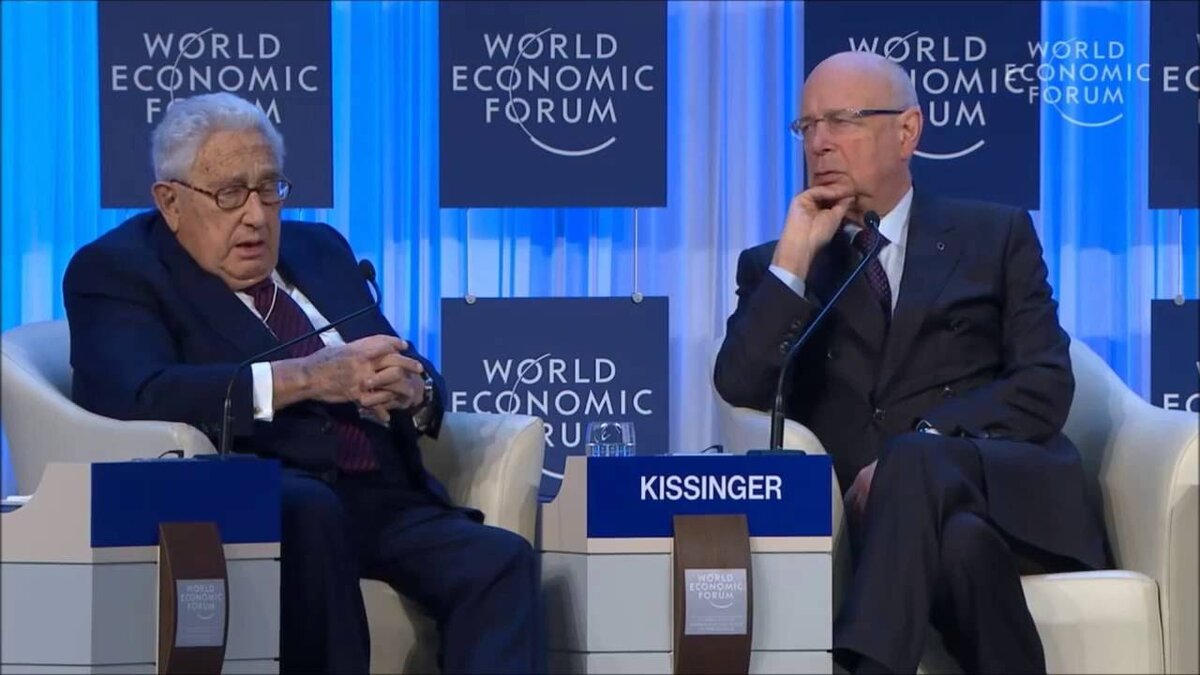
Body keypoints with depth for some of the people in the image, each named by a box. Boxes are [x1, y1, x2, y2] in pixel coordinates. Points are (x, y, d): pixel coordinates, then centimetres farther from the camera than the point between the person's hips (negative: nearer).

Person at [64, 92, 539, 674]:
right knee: (308, 507, -38)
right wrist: (305, 378, -21)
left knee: (500, 560, -22)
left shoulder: (320, 249, 24)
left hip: (386, 504, 6)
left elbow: (420, 384, 20)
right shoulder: (116, 271, 4)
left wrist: (409, 390, -6)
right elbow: (136, 396, -16)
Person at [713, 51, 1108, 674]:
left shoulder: (995, 236, 16)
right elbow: (740, 394, 1)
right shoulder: (775, 267, 19)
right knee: (961, 539, -38)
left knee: (916, 463, -37)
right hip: (885, 512, 0)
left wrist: (918, 449, -13)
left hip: (1016, 493, 0)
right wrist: (794, 257, -4)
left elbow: (1045, 388, 2)